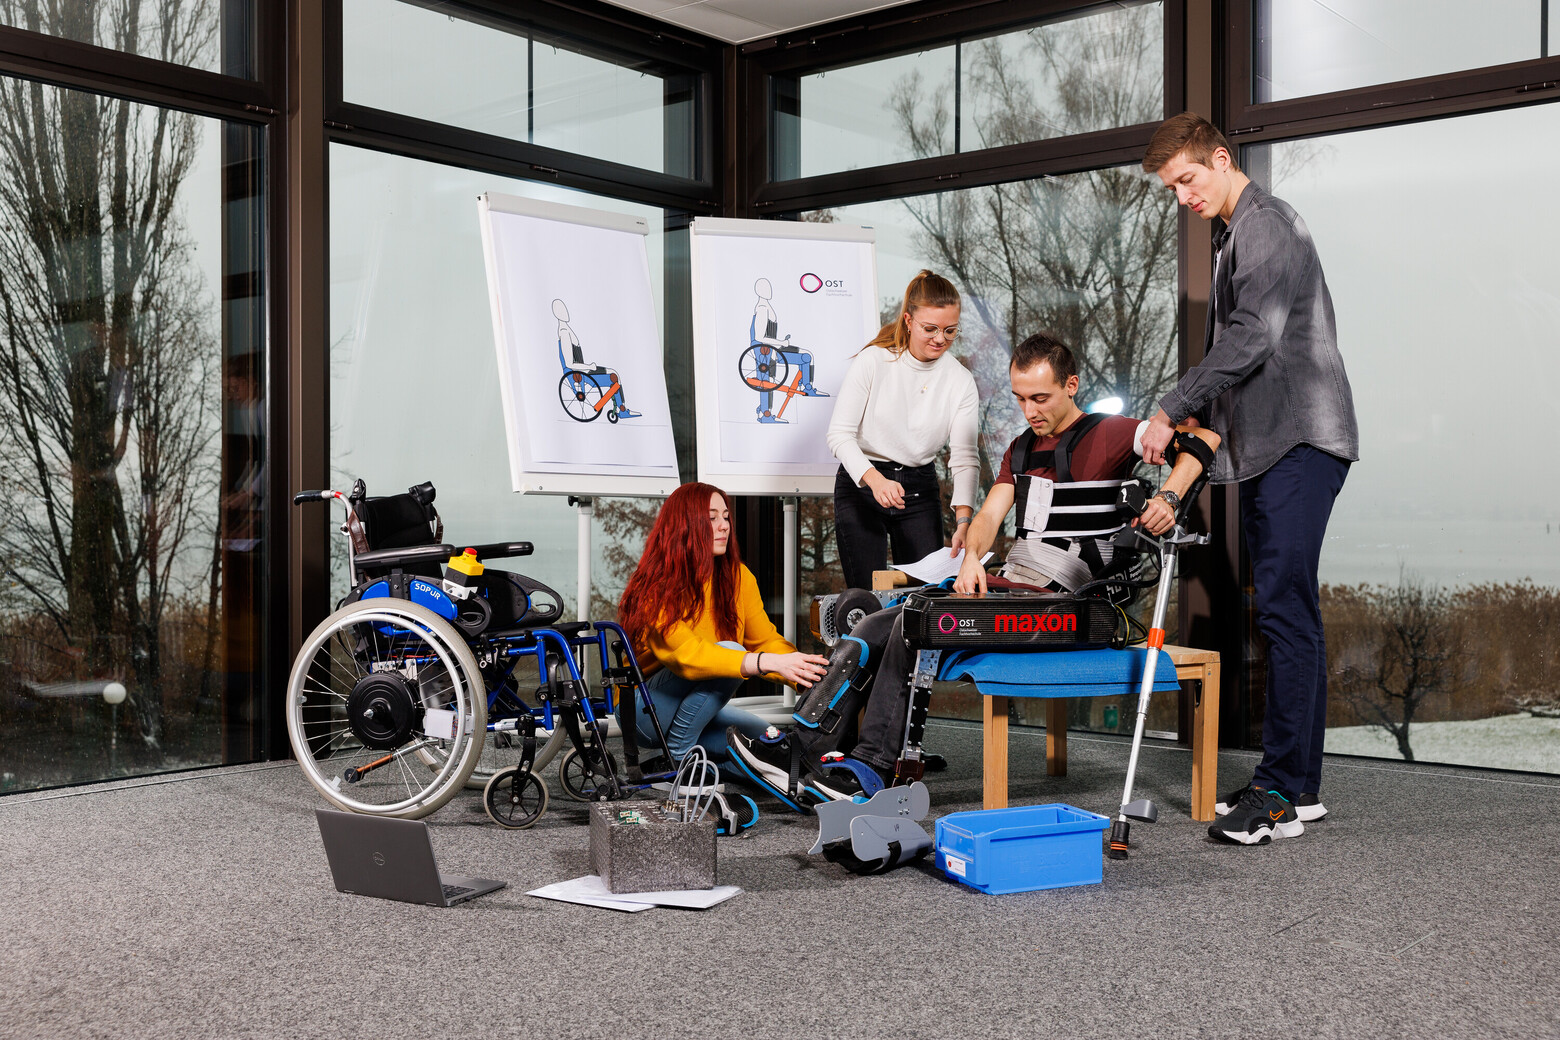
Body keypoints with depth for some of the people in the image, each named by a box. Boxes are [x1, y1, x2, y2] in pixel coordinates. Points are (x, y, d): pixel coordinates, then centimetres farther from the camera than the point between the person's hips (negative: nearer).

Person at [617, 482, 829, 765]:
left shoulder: (738, 578, 0)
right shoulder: (656, 587, -20)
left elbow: (766, 640, -6)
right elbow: (685, 655, -34)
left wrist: (808, 677, -28)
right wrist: (769, 662, -45)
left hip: (694, 707, 7)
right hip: (644, 709, -7)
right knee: (729, 651, -28)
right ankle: (677, 755, -15)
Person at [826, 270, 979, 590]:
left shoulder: (961, 381, -3)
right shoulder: (873, 361, -10)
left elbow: (964, 456, -7)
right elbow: (839, 434, -11)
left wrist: (963, 520, -22)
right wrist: (874, 479, -28)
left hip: (920, 490, 3)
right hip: (860, 485, -3)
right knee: (868, 597, -8)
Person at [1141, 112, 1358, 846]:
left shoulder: (1266, 225, -8)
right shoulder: (1234, 234, 23)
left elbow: (1251, 338, -19)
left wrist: (1171, 411, -16)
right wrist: (1206, 424, 16)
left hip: (1300, 440, -10)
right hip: (1268, 444, 11)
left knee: (1283, 605, -14)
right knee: (1282, 607, 9)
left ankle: (1285, 791, -12)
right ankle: (1297, 784, 13)